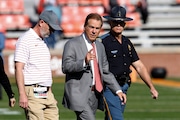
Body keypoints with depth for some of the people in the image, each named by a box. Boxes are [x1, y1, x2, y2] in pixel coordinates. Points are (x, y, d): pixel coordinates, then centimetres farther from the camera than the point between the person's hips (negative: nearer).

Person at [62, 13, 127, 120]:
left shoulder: (100, 46, 18)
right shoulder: (72, 44, -4)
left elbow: (105, 72, 22)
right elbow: (66, 67, -15)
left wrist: (118, 90, 12)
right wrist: (84, 62, -31)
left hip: (94, 95, 7)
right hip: (78, 94, -7)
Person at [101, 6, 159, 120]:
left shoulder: (127, 42, 14)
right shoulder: (103, 42, -9)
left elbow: (139, 66, 15)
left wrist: (152, 87, 8)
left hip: (123, 88, 7)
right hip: (109, 88, -7)